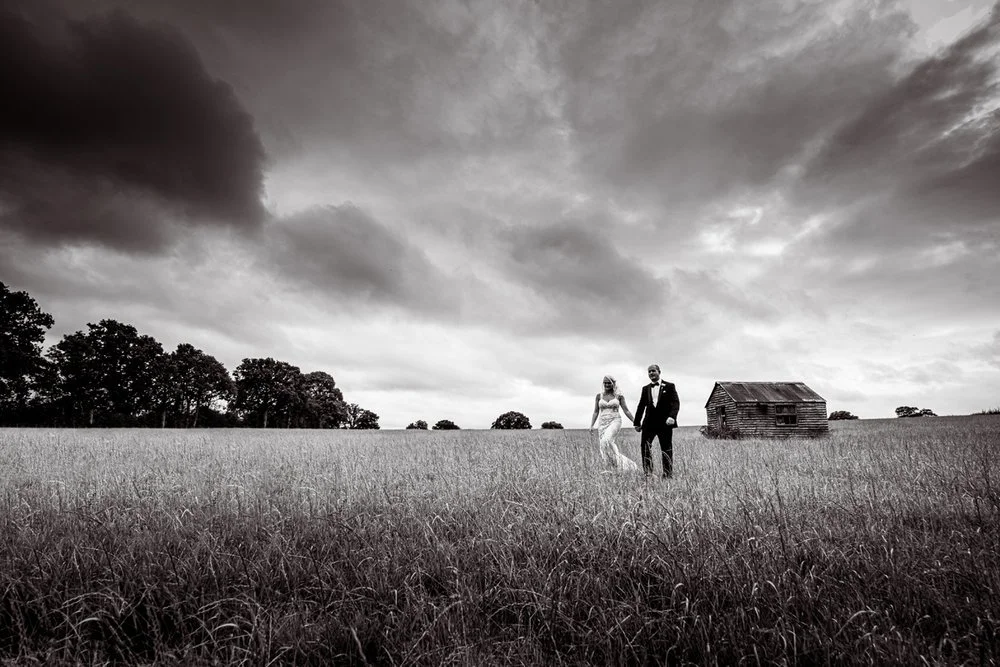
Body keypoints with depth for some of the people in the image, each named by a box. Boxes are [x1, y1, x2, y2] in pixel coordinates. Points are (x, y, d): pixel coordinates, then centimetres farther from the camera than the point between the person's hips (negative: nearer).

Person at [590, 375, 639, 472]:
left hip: (615, 421, -3)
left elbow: (626, 411, 5)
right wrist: (592, 425, 1)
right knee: (613, 446, -2)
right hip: (603, 423, 3)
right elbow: (596, 412, 11)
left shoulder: (619, 396, 5)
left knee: (607, 441, -29)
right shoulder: (599, 396, 10)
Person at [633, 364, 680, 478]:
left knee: (666, 449, 3)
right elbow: (641, 406, 17)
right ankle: (648, 473, -2)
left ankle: (668, 474, 15)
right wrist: (637, 422, 16)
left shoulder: (669, 386, 5)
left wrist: (672, 416, -20)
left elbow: (676, 403, -4)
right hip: (649, 423, 2)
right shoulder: (645, 389, 15)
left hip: (665, 423, -2)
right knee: (645, 446, -10)